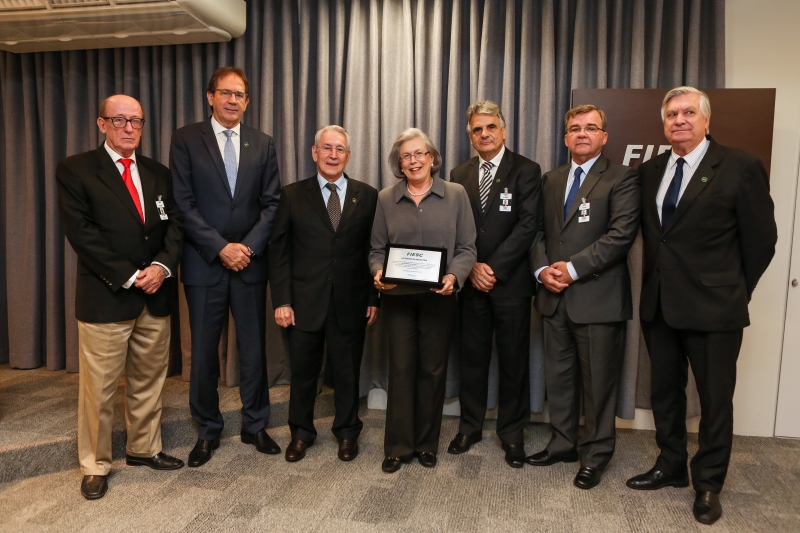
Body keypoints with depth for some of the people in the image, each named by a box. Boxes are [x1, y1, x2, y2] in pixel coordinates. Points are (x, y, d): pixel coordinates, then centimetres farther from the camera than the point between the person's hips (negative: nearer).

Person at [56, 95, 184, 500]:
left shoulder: (158, 173, 13)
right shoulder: (75, 170, -2)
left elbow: (174, 226, 8)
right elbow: (81, 232, -10)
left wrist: (162, 265, -10)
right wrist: (128, 277, -14)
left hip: (155, 296, 5)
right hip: (105, 297, -4)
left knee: (149, 380, 14)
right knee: (98, 387, 4)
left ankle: (143, 449, 31)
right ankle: (95, 466, 21)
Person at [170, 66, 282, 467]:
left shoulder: (262, 144, 9)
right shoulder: (186, 139, 2)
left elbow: (271, 203, 4)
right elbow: (183, 203, -5)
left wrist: (249, 246, -9)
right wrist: (221, 247, -12)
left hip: (250, 262, 2)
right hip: (204, 264, -2)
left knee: (254, 349, 8)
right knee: (204, 353, 6)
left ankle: (255, 426, 25)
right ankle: (207, 431, 23)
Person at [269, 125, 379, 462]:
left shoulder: (367, 196, 3)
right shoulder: (293, 195, 2)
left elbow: (374, 250, 3)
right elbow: (279, 250, 0)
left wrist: (373, 298, -1)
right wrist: (281, 300, -6)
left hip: (350, 303, 0)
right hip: (304, 302, 0)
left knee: (347, 371, 12)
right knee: (303, 371, 12)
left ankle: (347, 431, 32)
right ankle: (301, 432, 33)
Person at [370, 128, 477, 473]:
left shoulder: (456, 195, 2)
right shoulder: (386, 199, 6)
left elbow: (467, 248, 0)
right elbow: (377, 249, 7)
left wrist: (454, 276, -18)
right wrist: (379, 273, -13)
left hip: (439, 297, 0)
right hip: (397, 296, 1)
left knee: (432, 370, 8)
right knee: (401, 369, 3)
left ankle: (427, 443, 24)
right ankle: (398, 446, 17)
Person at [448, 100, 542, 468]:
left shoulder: (526, 171, -1)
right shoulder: (459, 175, 11)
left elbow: (528, 225, -10)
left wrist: (494, 267, -14)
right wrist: (472, 267, -8)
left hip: (510, 281, -3)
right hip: (471, 282, 3)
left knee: (513, 359, 6)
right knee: (472, 356, 10)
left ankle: (512, 432, 21)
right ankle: (470, 425, 25)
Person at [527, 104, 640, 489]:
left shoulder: (621, 179, -4)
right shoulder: (551, 180, 15)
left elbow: (621, 234, -14)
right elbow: (538, 230, 12)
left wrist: (573, 268, -17)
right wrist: (542, 268, -6)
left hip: (598, 297, -5)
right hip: (555, 297, 6)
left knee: (598, 381, 6)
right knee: (558, 376, 14)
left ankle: (596, 453, 23)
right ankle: (563, 443, 31)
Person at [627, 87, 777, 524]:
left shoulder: (740, 167, -8)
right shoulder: (650, 171, 7)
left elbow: (761, 239, -5)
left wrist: (733, 292, 1)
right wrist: (656, 284, 7)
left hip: (712, 307, -5)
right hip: (658, 304, 5)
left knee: (715, 398, 9)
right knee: (664, 391, 16)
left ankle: (708, 484, 27)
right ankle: (671, 467, 35)